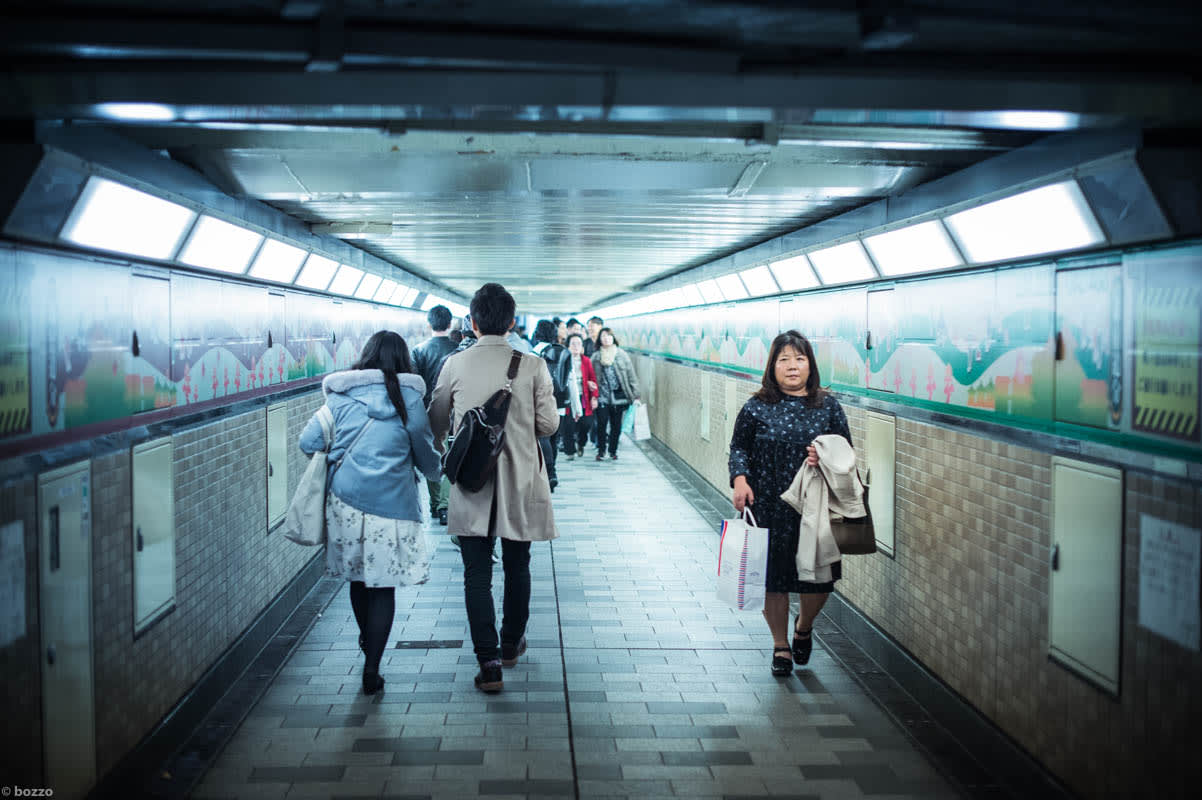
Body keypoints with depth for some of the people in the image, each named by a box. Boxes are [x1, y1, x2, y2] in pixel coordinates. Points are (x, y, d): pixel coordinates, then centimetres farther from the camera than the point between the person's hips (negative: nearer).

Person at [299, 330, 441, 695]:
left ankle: (366, 640, 38)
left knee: (358, 577, 19)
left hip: (346, 501, 3)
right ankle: (371, 670, 4)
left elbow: (308, 442, 3)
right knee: (383, 586, 4)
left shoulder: (341, 395, 2)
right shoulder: (409, 398, -2)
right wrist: (436, 473, 27)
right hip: (391, 504, -2)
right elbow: (426, 455, 5)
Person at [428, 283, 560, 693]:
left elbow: (436, 424, 5)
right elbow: (549, 424, -6)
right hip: (520, 486, 1)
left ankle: (489, 660, -4)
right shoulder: (532, 365, -8)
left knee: (477, 572, 3)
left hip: (471, 485, -1)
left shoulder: (455, 365, -5)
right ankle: (511, 644, 33)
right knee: (517, 567, 18)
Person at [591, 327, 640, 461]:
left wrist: (635, 395, 0)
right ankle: (601, 450, 9)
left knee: (616, 424, 6)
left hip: (618, 396, 1)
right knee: (601, 423, -7)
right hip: (602, 396, -1)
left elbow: (631, 374, 3)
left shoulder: (621, 354, 3)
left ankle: (613, 451, 20)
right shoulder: (596, 357, 4)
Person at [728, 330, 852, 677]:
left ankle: (804, 626, 37)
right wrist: (740, 479, -13)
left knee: (819, 579, 3)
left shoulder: (828, 406, 3)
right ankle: (781, 646, 26)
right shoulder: (757, 408, 0)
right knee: (773, 578, 5)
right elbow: (739, 447, 4)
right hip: (769, 508, -1)